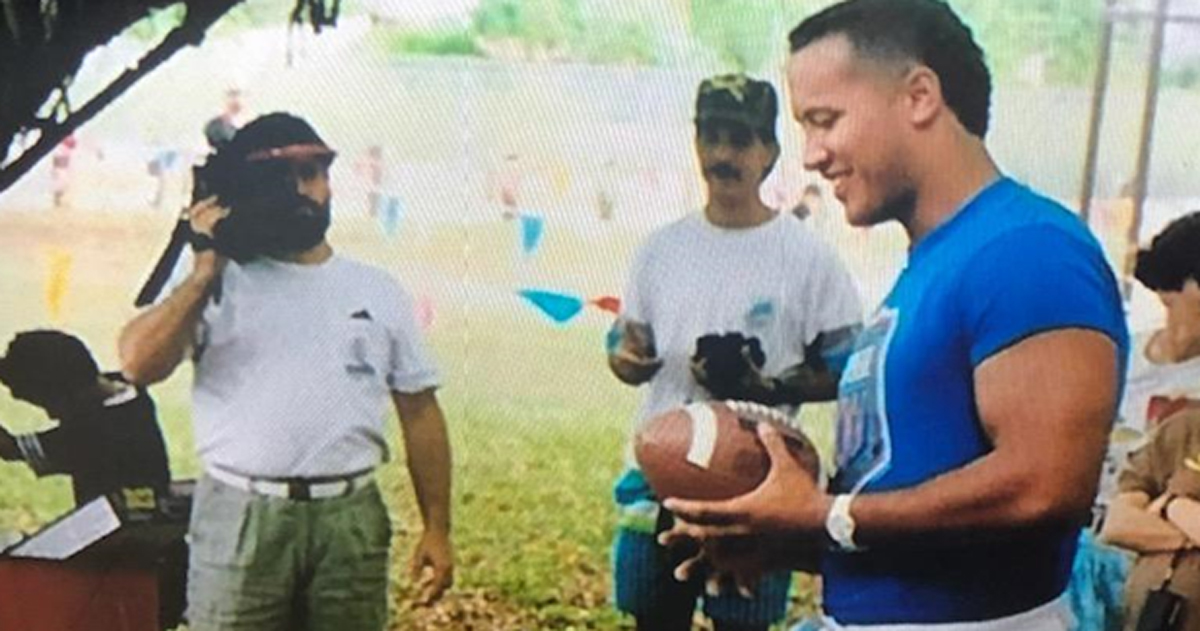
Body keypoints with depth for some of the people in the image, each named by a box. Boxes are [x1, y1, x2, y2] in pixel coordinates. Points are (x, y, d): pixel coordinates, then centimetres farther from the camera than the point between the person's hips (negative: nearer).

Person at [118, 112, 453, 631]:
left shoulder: (379, 293, 11)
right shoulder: (216, 286, 3)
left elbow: (419, 412, 10)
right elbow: (139, 363, -12)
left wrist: (437, 528, 5)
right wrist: (206, 270, -14)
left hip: (351, 518, 2)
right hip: (240, 516, -2)